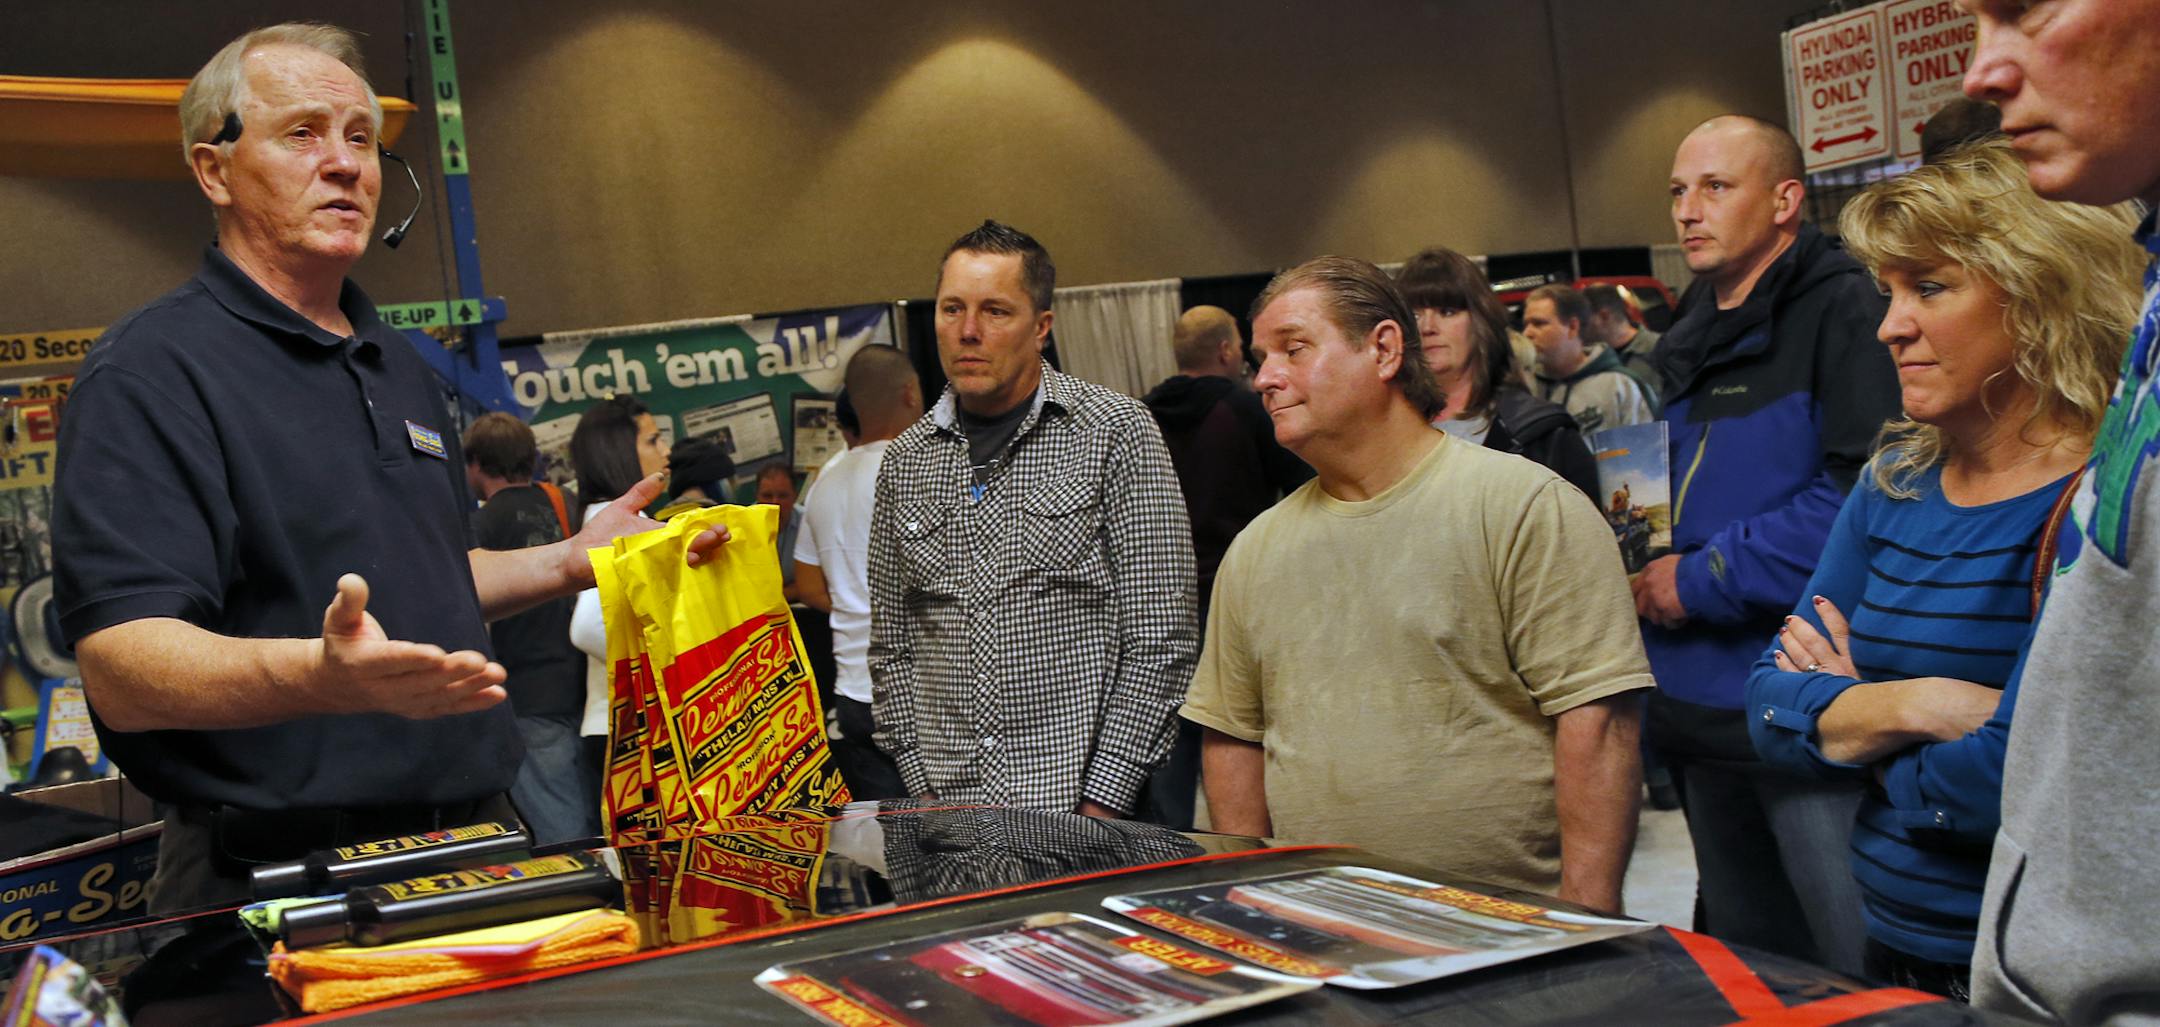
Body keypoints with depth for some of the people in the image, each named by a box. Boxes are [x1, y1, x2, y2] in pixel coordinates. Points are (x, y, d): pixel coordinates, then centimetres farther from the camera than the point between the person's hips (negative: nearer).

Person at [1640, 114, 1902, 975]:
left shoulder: (1843, 312, -10)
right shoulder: (1693, 340, 17)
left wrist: (1703, 579, -16)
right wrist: (1648, 571, 6)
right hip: (1707, 706, 9)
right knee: (1742, 976, 18)